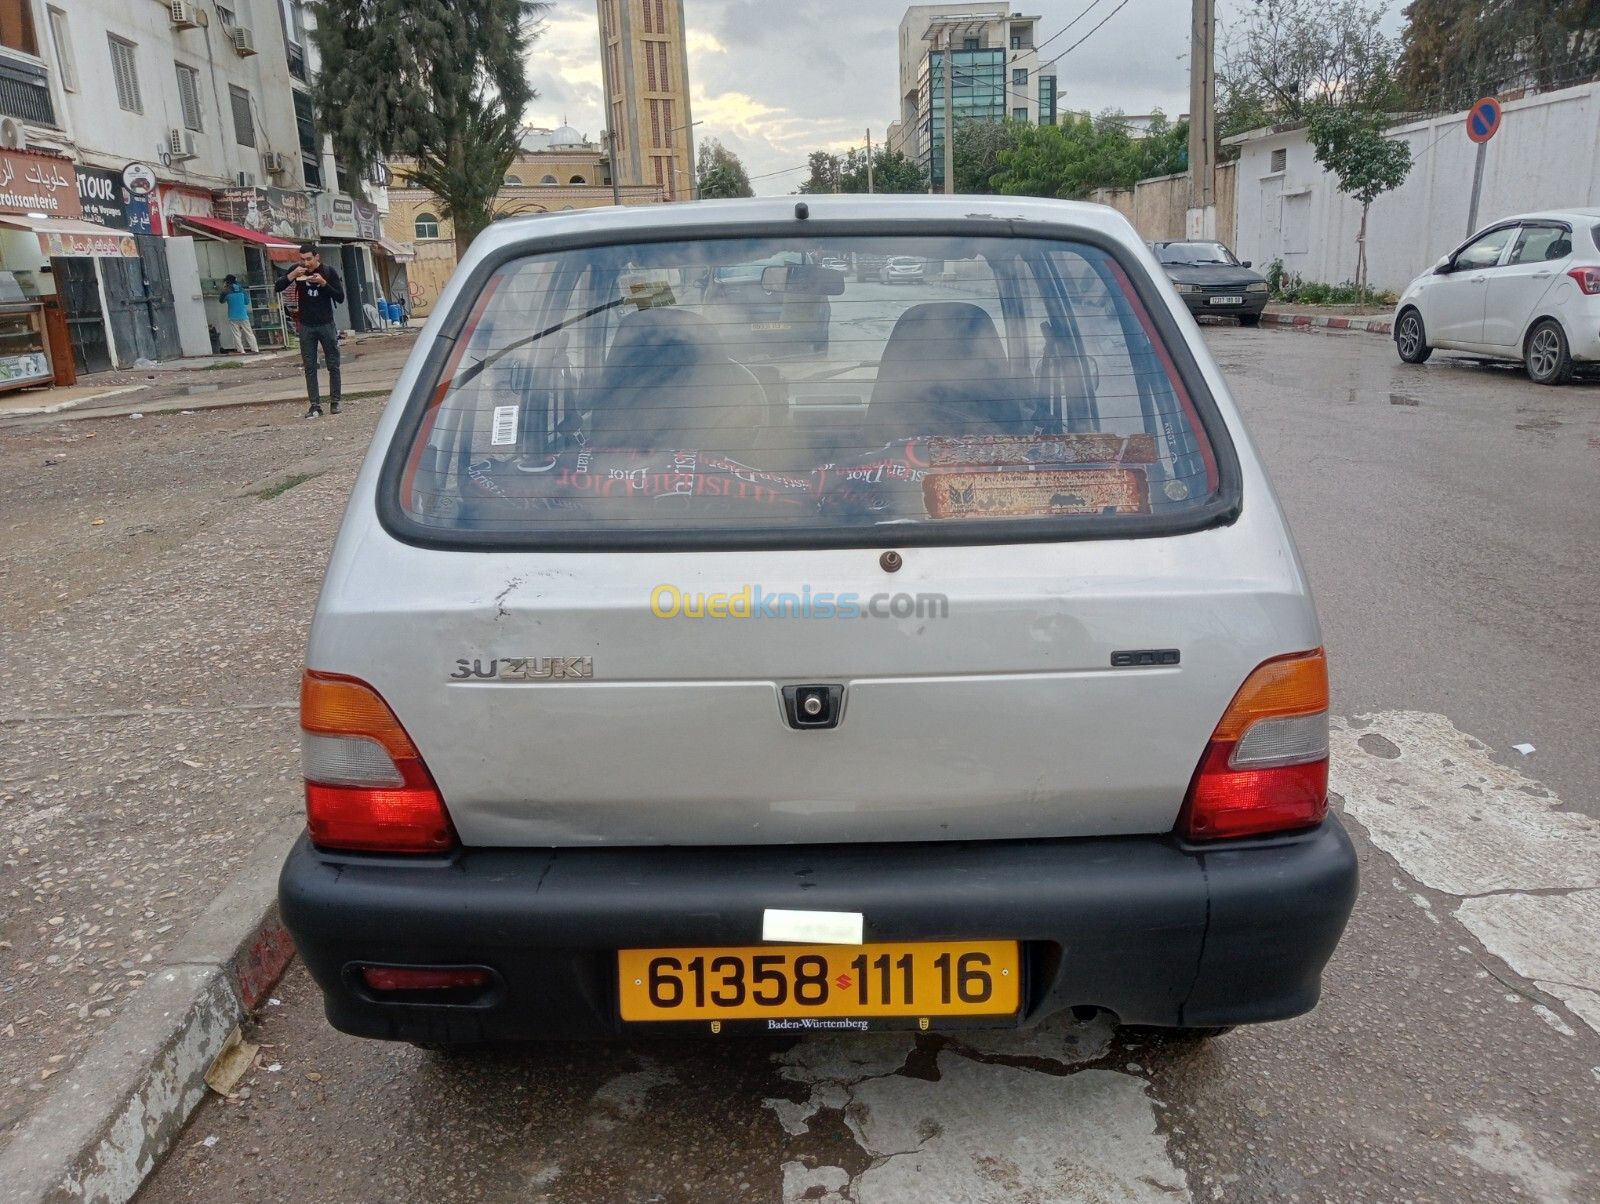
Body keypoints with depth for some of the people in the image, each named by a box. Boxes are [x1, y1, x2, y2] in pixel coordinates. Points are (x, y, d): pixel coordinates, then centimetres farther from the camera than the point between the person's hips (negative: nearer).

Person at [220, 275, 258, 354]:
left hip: (233, 318, -2)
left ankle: (241, 351, -5)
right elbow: (247, 302, 10)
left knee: (237, 335, 1)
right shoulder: (241, 289, 3)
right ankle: (255, 349, 0)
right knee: (249, 333, 5)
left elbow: (222, 301, 11)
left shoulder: (226, 291, -5)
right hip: (243, 316, 2)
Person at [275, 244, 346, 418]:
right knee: (310, 368, -1)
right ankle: (315, 405, -1)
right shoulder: (297, 270, 0)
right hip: (306, 327, 1)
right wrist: (292, 275, -18)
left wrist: (324, 283, -22)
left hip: (326, 325, -1)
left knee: (333, 365, 3)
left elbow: (340, 298, -8)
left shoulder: (329, 272, -5)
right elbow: (278, 288, -2)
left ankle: (334, 402, 11)